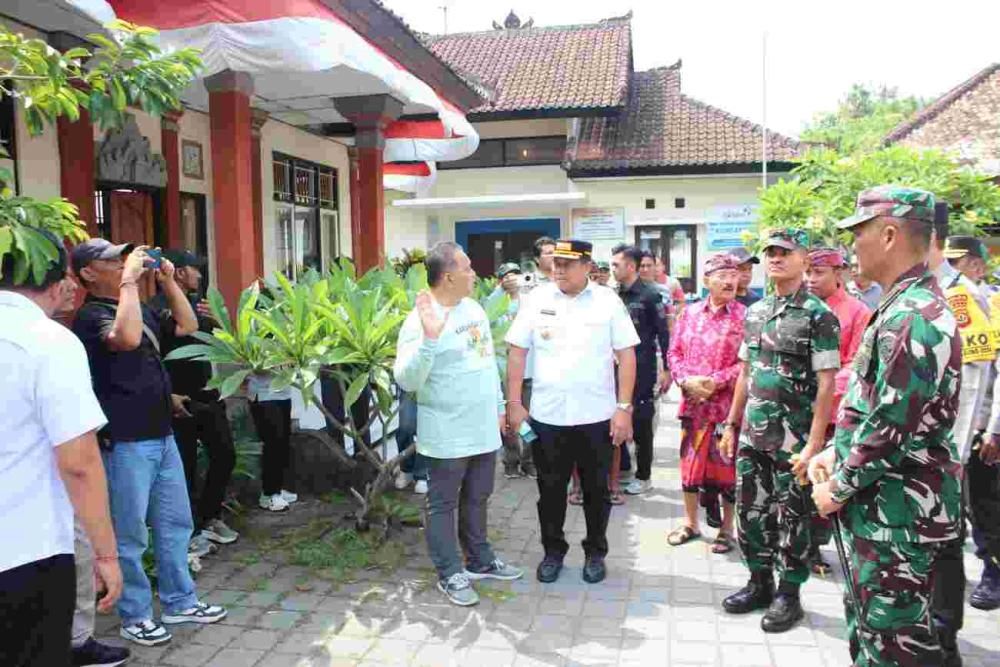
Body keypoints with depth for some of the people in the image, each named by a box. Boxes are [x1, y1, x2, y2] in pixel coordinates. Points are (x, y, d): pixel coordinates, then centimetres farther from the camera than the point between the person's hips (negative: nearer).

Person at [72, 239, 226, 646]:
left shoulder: (142, 309, 13)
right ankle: (135, 616, 18)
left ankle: (179, 602, 29)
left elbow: (187, 326, 17)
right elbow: (127, 338, -32)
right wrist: (129, 281, -25)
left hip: (162, 435, 9)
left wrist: (168, 281, 7)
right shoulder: (90, 316, -13)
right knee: (131, 536, 3)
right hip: (125, 443, -8)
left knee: (175, 524, 16)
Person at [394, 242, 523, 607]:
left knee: (477, 500, 20)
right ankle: (450, 574, 21)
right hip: (448, 434, -7)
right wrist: (429, 337, -36)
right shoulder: (420, 320, -18)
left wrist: (499, 406, 20)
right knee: (443, 505, 8)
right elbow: (407, 381, -25)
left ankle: (480, 560, 36)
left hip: (484, 429, 7)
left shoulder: (474, 308, 7)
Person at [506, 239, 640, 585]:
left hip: (597, 416, -1)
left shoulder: (608, 301, -3)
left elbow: (626, 355, -3)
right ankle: (553, 551, 31)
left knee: (596, 489, 12)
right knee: (550, 489, 12)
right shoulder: (537, 299, 0)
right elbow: (517, 352, 2)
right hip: (547, 415, 1)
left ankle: (595, 552, 30)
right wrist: (514, 404, -3)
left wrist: (624, 407, -8)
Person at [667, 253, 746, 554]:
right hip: (693, 401, 4)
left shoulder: (745, 316, -5)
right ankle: (690, 522, 30)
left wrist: (717, 381, -17)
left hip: (728, 403, -4)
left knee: (727, 465, 6)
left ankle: (727, 529, 23)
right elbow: (675, 352, 7)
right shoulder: (690, 312, 7)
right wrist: (687, 380, -9)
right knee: (690, 461, 13)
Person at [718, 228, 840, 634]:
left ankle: (788, 595, 22)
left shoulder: (818, 315, -9)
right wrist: (732, 424, 14)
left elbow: (826, 384, -12)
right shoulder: (755, 312, 10)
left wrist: (814, 443, -17)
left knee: (791, 517, 6)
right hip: (752, 435, 6)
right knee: (750, 511, 12)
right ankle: (759, 583, 29)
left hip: (793, 439, -6)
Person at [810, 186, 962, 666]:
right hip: (879, 504, 10)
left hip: (897, 510, -10)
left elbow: (892, 425, -25)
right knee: (868, 621, 22)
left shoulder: (913, 317, -22)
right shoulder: (904, 307, 12)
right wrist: (835, 454, 9)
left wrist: (838, 488, -13)